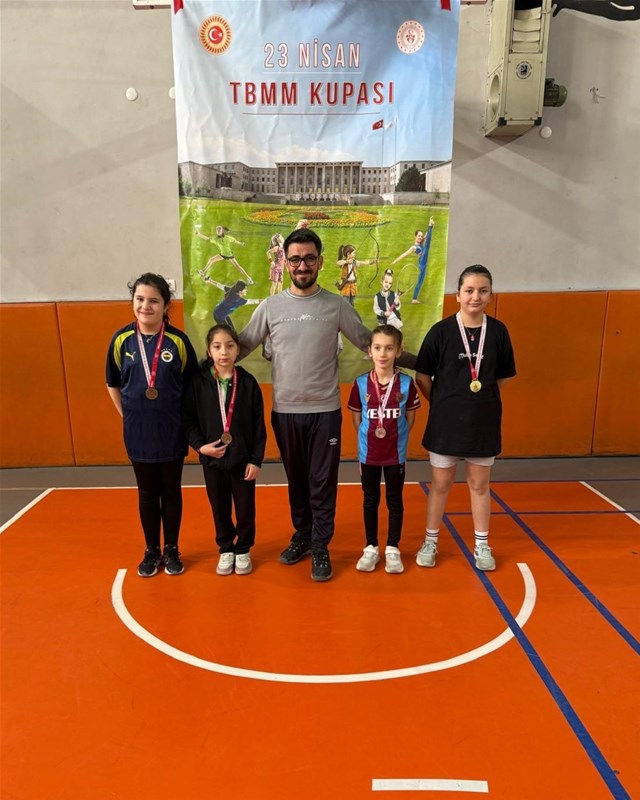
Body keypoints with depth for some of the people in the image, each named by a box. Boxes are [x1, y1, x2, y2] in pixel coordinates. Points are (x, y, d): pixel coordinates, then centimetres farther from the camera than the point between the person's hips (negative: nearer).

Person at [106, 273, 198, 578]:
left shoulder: (178, 340, -9)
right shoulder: (121, 339, -3)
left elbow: (192, 385, 0)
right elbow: (113, 385, 8)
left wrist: (186, 420, -2)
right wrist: (128, 415, 3)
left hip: (171, 430, -1)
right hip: (137, 431, 1)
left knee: (171, 491, 12)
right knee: (147, 492, 14)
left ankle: (171, 549, 28)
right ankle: (151, 550, 30)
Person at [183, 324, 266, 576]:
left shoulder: (248, 382, -7)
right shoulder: (198, 383, -5)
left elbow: (258, 425, -4)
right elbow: (188, 419, 0)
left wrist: (256, 459, -6)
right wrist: (199, 445, -14)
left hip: (243, 458, -1)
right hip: (212, 459, 1)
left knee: (245, 508, 11)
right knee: (220, 508, 15)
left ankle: (243, 550, 31)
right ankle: (225, 549, 34)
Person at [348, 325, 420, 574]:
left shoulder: (406, 383, -9)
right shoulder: (360, 383, -8)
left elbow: (410, 417, 1)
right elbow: (356, 418, 2)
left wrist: (395, 437, -3)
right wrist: (370, 438, -1)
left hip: (396, 454, 0)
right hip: (368, 453, 1)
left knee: (395, 501, 11)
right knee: (370, 500, 13)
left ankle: (393, 549, 26)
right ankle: (371, 548, 27)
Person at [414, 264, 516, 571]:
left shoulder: (498, 331, -2)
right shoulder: (441, 331, -9)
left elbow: (502, 377, 9)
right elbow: (422, 376, -4)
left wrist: (482, 400, 5)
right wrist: (444, 404, 1)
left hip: (484, 420, 2)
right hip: (446, 420, -2)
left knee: (479, 484, 14)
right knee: (440, 483, 9)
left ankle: (482, 545, 29)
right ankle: (430, 543, 26)